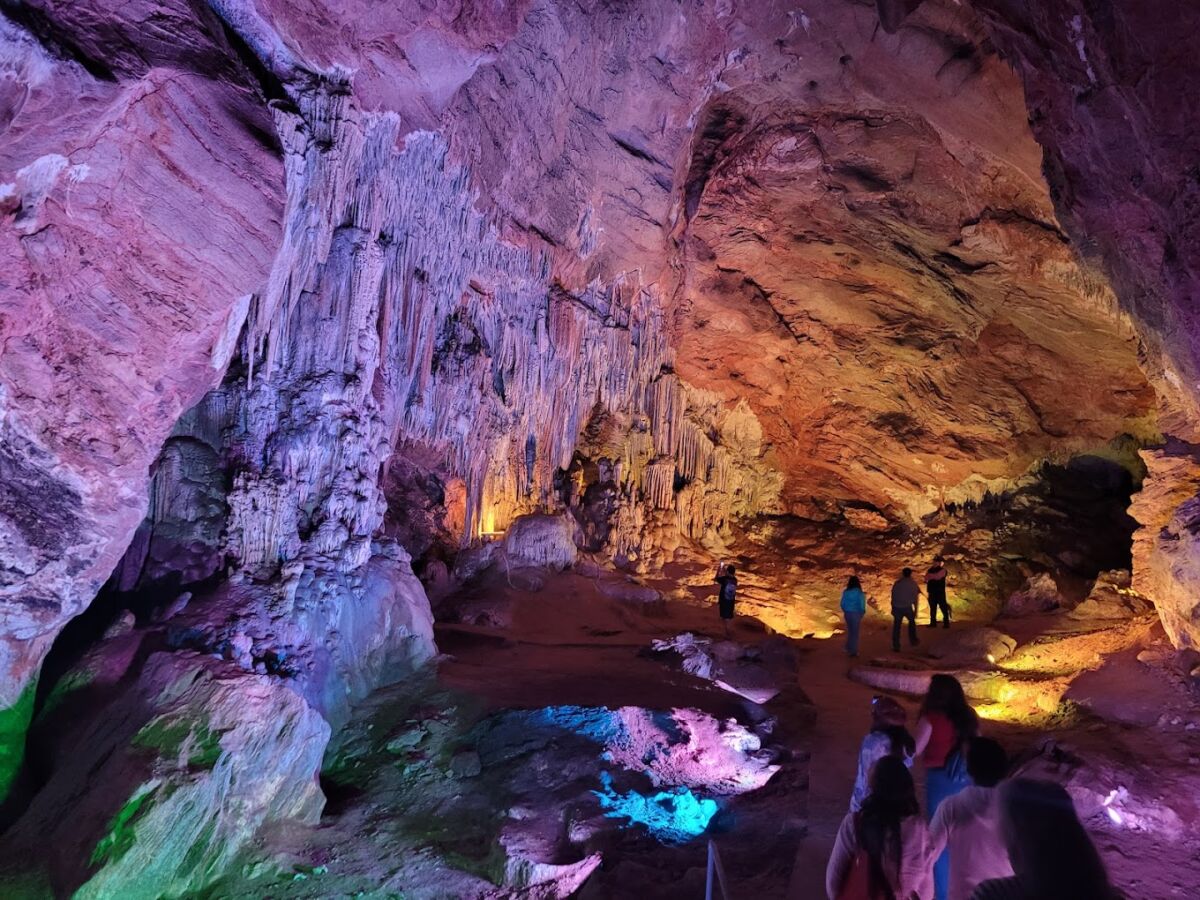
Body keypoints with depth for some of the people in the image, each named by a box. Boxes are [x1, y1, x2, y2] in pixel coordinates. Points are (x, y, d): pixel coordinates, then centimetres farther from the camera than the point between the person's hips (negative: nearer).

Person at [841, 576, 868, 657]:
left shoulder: (845, 592, -3)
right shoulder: (859, 593, -13)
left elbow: (842, 603, 1)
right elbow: (862, 605, -12)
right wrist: (862, 613, 5)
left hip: (847, 613, 3)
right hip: (856, 614, -3)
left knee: (849, 631, 19)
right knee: (855, 632, 7)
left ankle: (849, 648, 22)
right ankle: (853, 651, 11)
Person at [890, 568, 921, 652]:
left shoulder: (897, 583, 7)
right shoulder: (913, 583, 1)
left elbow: (892, 596, 8)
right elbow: (915, 598, -2)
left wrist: (892, 608, 16)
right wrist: (915, 610, 4)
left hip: (897, 607, 1)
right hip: (907, 607, -1)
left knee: (896, 626, 6)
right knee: (912, 621, 26)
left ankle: (896, 646, 4)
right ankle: (913, 640, 34)